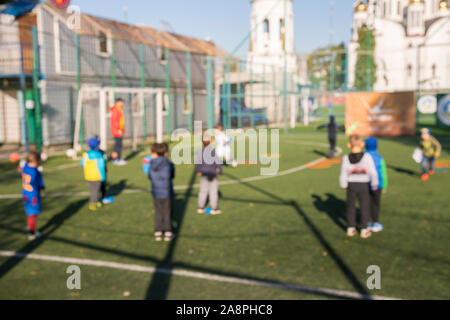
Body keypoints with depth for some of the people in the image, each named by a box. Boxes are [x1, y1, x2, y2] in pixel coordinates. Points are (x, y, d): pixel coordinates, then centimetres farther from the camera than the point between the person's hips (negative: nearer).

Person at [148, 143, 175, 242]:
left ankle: (158, 233, 15)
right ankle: (168, 233, 12)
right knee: (167, 212, 7)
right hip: (167, 193, -3)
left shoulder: (152, 165, -2)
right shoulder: (169, 164, -11)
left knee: (158, 212, 12)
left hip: (156, 193, 3)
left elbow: (150, 177, 10)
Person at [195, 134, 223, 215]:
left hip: (204, 174, 4)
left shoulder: (200, 151, -4)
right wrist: (220, 171, 1)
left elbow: (197, 162, -6)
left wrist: (198, 171, 8)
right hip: (213, 173, -4)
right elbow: (218, 162, -14)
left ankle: (201, 208, 21)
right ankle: (214, 209, 7)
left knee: (203, 190, 13)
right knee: (213, 191, 4)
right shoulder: (214, 151, -14)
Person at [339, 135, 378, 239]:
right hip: (363, 185, -1)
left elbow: (343, 175, -8)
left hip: (351, 185, 1)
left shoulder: (346, 159, -14)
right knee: (365, 208, 11)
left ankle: (350, 229, 23)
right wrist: (374, 184, 4)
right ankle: (364, 230, 16)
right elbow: (373, 173, -12)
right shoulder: (367, 157, -16)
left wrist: (344, 186, 10)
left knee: (351, 207, 15)